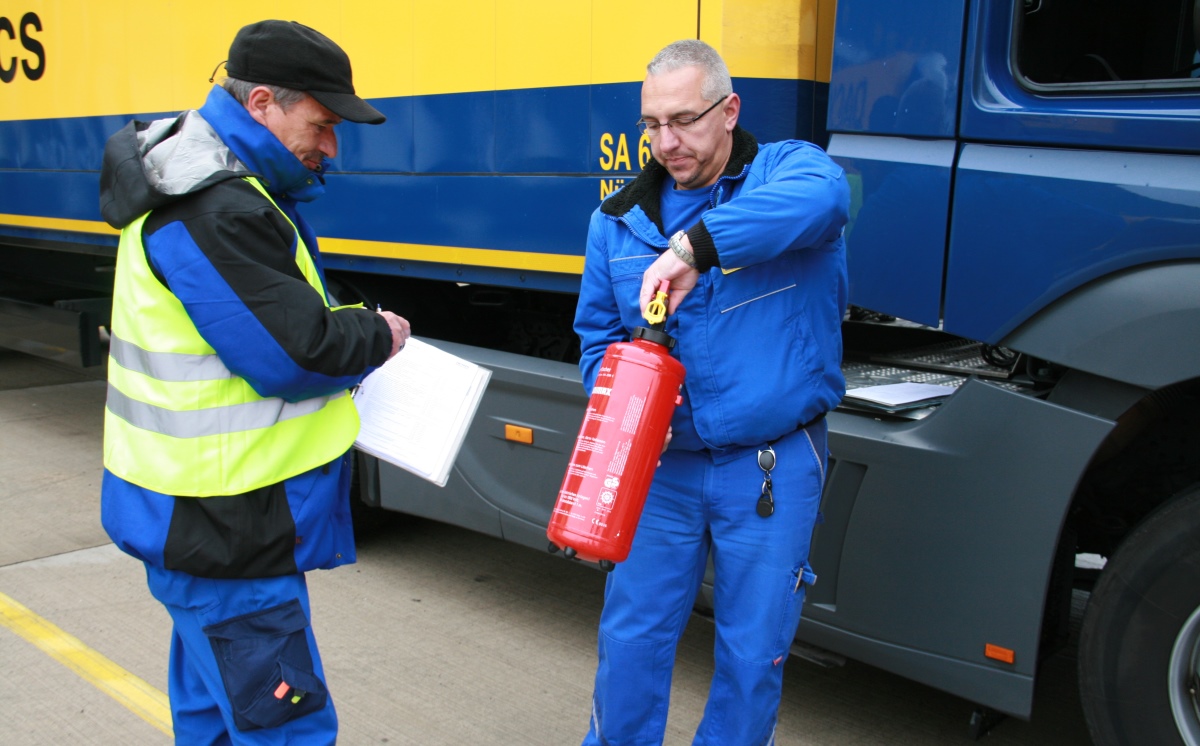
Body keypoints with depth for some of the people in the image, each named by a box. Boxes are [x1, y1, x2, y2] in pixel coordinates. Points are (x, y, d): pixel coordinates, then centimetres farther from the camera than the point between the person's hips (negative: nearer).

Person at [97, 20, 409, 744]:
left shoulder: (223, 186, 12)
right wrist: (378, 335, -5)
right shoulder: (215, 209, -23)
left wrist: (349, 325, 1)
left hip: (198, 516, 11)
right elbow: (295, 354, -23)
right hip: (222, 528, -11)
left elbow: (266, 306, 18)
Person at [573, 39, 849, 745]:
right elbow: (599, 336, 11)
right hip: (663, 464, 3)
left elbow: (820, 195, -34)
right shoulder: (619, 219, 5)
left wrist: (692, 247, -40)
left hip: (773, 467, -3)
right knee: (631, 638, 12)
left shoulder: (785, 170, -7)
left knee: (754, 652, 10)